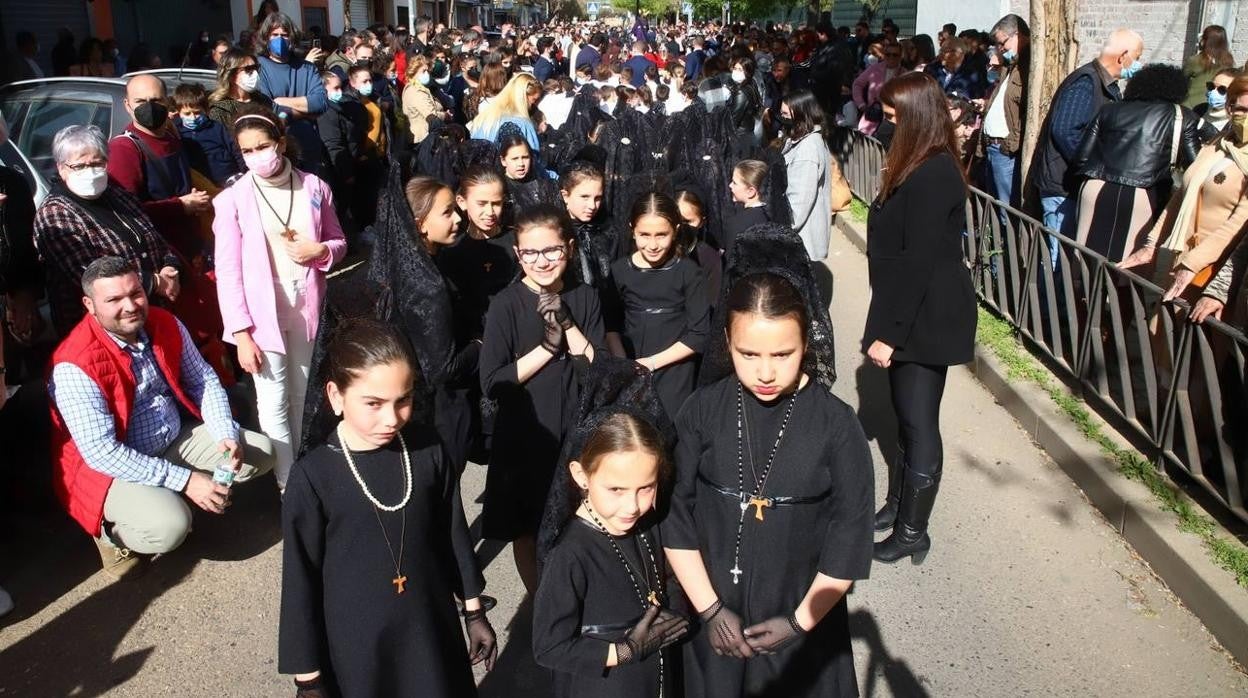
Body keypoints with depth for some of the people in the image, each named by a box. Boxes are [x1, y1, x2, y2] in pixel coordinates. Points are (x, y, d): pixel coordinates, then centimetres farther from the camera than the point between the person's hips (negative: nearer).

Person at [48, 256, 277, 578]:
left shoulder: (166, 325, -6)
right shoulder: (74, 368, -25)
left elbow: (203, 380, 4)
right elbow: (102, 452, -27)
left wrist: (226, 434, -14)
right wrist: (184, 480, -28)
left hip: (177, 440, 7)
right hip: (111, 466, -7)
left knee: (260, 452, -4)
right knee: (170, 526, -31)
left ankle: (170, 497, 6)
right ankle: (112, 533, 3)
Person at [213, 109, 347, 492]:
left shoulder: (314, 187, -1)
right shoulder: (233, 199, -9)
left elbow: (339, 242, 11)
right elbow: (228, 272, -9)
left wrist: (321, 251, -14)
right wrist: (241, 333, -13)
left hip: (307, 308, 3)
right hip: (263, 314, -3)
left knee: (304, 397, 16)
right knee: (274, 404, 1)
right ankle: (290, 486, 14)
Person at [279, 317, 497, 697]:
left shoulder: (428, 449, -10)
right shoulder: (313, 477, -18)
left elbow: (455, 534, 2)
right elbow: (300, 582, -10)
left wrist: (475, 613, 11)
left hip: (432, 630, 3)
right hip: (355, 645, -2)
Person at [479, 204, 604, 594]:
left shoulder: (584, 299, -1)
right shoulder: (507, 305, -12)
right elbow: (491, 384, -15)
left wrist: (566, 324, -17)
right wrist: (547, 347, -20)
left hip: (576, 430, 3)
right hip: (525, 435, -2)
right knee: (526, 532, 12)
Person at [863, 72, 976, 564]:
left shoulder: (932, 176, -21)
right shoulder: (924, 168, 11)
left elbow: (918, 262, -23)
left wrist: (889, 332, -20)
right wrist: (889, 326, 15)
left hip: (926, 318, -10)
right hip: (913, 312, 10)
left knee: (918, 421, 1)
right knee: (907, 415, 18)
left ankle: (912, 532, 14)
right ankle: (900, 503, 32)